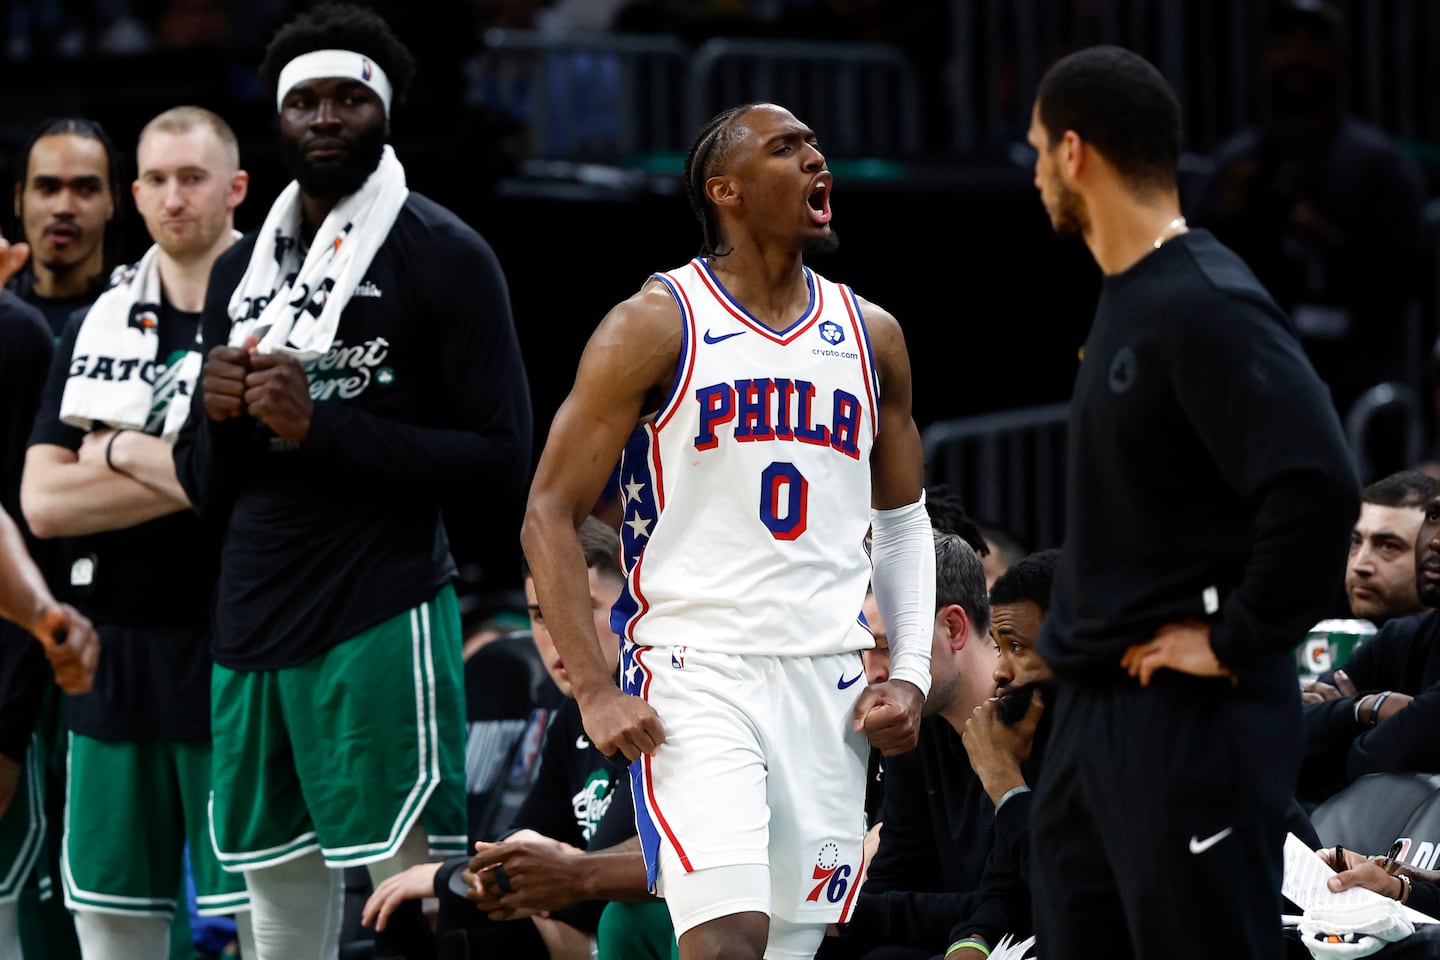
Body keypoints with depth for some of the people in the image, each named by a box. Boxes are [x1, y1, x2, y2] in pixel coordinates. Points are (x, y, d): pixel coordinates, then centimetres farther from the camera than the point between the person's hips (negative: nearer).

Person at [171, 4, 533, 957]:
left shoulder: (443, 255, -3)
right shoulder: (242, 270, 17)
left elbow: (504, 458, -10)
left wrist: (322, 424, -16)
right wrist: (217, 418, -3)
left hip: (381, 619, -7)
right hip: (252, 624, 7)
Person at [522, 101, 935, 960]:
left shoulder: (871, 336, 12)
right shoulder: (655, 326, -3)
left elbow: (903, 519, 22)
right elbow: (550, 514, -3)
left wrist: (910, 672, 7)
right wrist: (595, 691, -11)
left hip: (830, 687, 5)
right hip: (696, 675, -5)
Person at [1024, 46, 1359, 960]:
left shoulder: (1208, 305, -17)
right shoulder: (1125, 299, 13)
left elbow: (1318, 488, -28)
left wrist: (1238, 642, -19)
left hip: (1191, 714, -10)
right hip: (1095, 706, 10)